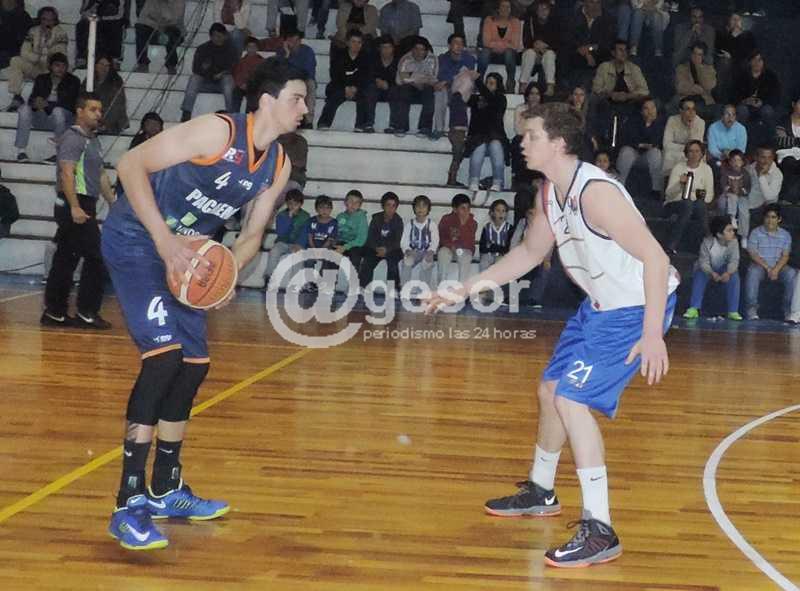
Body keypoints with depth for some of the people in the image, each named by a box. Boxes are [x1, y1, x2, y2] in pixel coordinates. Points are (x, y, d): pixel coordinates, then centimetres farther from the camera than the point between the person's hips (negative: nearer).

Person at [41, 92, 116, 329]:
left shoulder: (93, 140, 19)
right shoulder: (73, 138, -10)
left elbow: (100, 176, 27)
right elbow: (67, 173, -21)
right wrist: (74, 207, -29)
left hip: (85, 207, 9)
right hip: (75, 207, -9)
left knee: (65, 261, 10)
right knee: (96, 259, -8)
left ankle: (54, 313, 13)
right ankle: (87, 313, -3)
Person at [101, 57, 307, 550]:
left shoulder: (279, 165, 0)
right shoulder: (219, 131, -22)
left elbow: (253, 235, 10)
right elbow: (131, 164, -23)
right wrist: (165, 240, -30)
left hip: (184, 253, 9)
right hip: (136, 240, -8)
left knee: (194, 365, 9)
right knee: (164, 354, -21)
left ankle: (165, 490, 25)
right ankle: (129, 503, -17)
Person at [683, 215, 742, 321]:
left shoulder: (733, 242, -17)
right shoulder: (707, 243, -21)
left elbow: (733, 261, -21)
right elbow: (704, 262, -22)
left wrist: (728, 273, -43)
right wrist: (712, 273, -43)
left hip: (725, 269, 1)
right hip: (708, 269, -1)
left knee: (734, 277, -30)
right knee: (699, 275, -33)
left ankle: (733, 312, -27)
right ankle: (694, 309, -30)